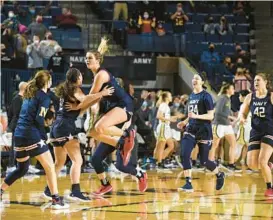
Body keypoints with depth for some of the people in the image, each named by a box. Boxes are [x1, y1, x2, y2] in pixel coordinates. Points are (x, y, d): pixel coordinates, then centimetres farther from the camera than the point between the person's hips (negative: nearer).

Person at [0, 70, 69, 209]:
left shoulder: (29, 95, 20)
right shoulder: (44, 97, -3)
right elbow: (39, 119, -13)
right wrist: (44, 136, -2)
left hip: (18, 135, 8)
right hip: (31, 135, -8)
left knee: (22, 169, 22)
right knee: (50, 167, -3)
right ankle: (56, 200, -9)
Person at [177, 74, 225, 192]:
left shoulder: (206, 96, -8)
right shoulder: (191, 96, 12)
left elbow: (210, 116, -14)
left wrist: (196, 116, -26)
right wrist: (185, 122, 9)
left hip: (204, 131, -6)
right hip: (191, 129, 6)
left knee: (204, 161, 1)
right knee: (184, 155, -15)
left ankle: (219, 175, 30)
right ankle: (188, 184, -11)